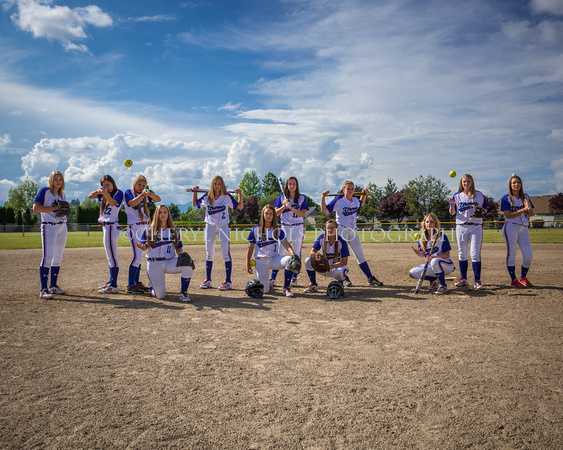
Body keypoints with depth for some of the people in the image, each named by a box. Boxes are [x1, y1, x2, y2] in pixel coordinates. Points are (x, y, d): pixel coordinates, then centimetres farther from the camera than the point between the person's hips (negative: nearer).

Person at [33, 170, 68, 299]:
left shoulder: (62, 194, 15)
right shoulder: (44, 191, -6)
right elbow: (36, 208, -15)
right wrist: (54, 208, -20)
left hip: (62, 226, 8)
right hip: (49, 226, -8)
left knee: (58, 258, 10)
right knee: (48, 257, -13)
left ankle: (53, 286, 21)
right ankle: (43, 290, -11)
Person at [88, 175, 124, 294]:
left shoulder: (119, 193, -6)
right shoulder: (103, 195, 17)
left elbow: (113, 203, -25)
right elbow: (90, 196, 10)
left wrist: (106, 193, -43)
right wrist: (98, 191, -11)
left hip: (111, 226, -9)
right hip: (106, 226, 9)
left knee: (112, 257, -10)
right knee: (111, 257, 15)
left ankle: (113, 286, -10)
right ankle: (111, 282, 23)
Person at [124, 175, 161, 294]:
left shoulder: (146, 195, 13)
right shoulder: (129, 192, -3)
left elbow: (158, 199, 2)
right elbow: (131, 203, -22)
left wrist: (149, 193, -17)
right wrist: (142, 195, -38)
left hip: (145, 226, 6)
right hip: (134, 227, -6)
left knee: (139, 256, 10)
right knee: (137, 256, -13)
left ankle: (136, 282, 18)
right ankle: (130, 286, -8)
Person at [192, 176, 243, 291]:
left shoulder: (227, 197, -5)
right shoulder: (207, 197, 2)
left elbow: (240, 207, -4)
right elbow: (195, 203, 16)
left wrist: (240, 194, -14)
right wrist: (195, 192, 6)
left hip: (223, 226, -3)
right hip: (210, 226, 3)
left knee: (226, 254, -8)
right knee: (209, 254, 7)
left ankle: (228, 281, -4)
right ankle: (207, 280, 17)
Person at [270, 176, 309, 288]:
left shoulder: (302, 198, 4)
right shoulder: (282, 197, 7)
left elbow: (303, 214, -7)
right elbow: (276, 212, 2)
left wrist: (291, 208, -16)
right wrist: (284, 206, -13)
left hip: (298, 227, 0)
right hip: (285, 227, 0)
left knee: (297, 253, 3)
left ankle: (294, 278, 13)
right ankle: (272, 278, -6)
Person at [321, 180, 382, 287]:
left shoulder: (355, 200, 8)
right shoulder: (339, 200, -9)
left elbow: (361, 203, 33)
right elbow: (324, 209, -11)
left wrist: (364, 194, 21)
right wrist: (323, 196, -18)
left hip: (353, 230, 5)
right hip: (342, 229, -5)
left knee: (360, 256, 7)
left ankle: (370, 278, 11)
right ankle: (344, 278, 10)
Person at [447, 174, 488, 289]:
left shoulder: (479, 195, 7)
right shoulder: (457, 196, 8)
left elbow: (485, 210, 9)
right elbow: (452, 213, 4)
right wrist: (452, 205, -17)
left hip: (476, 227, -1)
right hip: (461, 227, 2)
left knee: (475, 253, -8)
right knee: (462, 254, 6)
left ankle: (477, 281, -3)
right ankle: (463, 279, 16)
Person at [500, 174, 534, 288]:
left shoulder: (525, 197, 15)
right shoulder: (506, 198, -1)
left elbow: (531, 214, 13)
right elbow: (508, 215, -11)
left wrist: (529, 207, -8)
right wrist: (523, 210, -17)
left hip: (524, 228, 5)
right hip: (511, 227, -5)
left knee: (528, 256, 0)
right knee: (511, 254, -3)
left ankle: (523, 278, 18)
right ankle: (514, 280, 6)